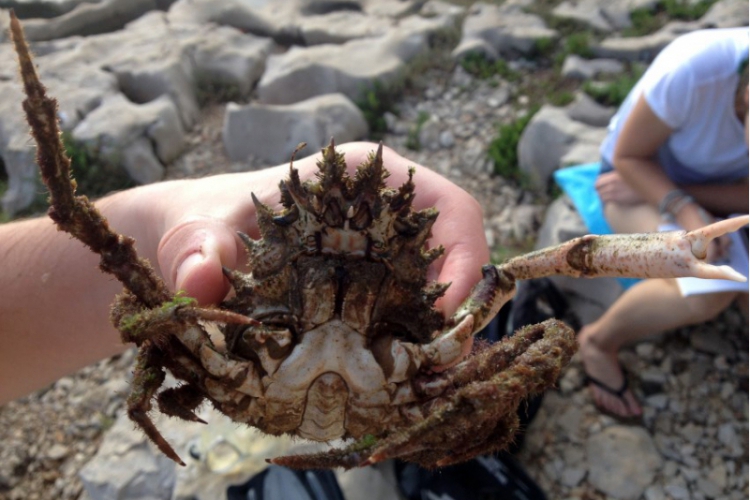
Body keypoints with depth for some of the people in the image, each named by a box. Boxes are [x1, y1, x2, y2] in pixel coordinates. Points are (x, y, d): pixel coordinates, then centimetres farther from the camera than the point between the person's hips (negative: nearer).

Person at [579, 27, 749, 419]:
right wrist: (686, 211, -34)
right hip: (642, 175, -4)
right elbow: (628, 156, -20)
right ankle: (598, 342, -5)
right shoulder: (690, 72, -35)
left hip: (718, 185, 5)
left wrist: (682, 194, -24)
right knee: (708, 289, -30)